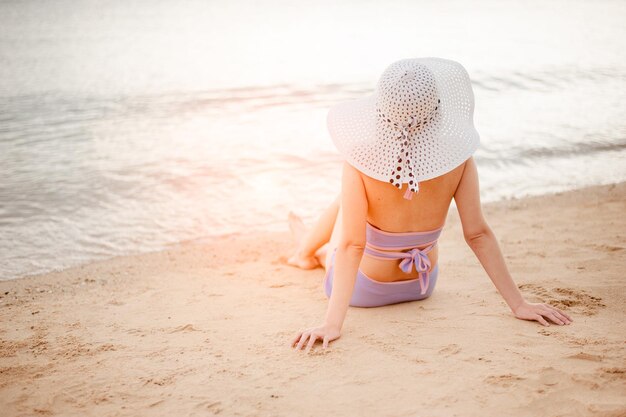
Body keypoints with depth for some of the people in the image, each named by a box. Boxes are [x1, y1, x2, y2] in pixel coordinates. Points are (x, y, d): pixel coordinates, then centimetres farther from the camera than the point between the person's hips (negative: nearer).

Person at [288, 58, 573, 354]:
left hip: (363, 291, -3)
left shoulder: (360, 158, -30)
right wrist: (518, 304, -11)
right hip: (421, 287, 3)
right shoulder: (457, 156, -22)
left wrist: (332, 323, -31)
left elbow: (352, 245, -31)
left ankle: (307, 250, 61)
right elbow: (478, 234, -19)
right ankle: (319, 252, 63)